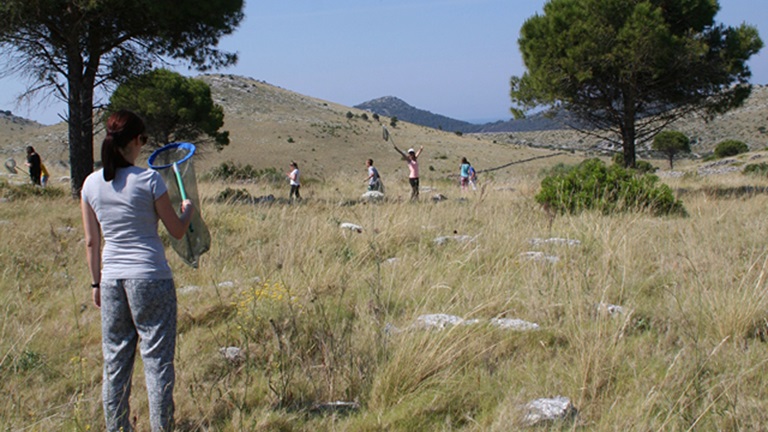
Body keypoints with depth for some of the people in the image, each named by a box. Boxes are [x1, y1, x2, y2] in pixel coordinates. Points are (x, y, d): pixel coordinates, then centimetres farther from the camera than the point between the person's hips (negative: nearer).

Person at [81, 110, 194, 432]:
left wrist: (96, 283, 19)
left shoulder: (91, 184, 3)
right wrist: (188, 210, 19)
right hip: (151, 278, -4)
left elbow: (91, 242, 9)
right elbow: (177, 231, -1)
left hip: (111, 280, 5)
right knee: (157, 358, 2)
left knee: (115, 359, 12)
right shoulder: (147, 180, -9)